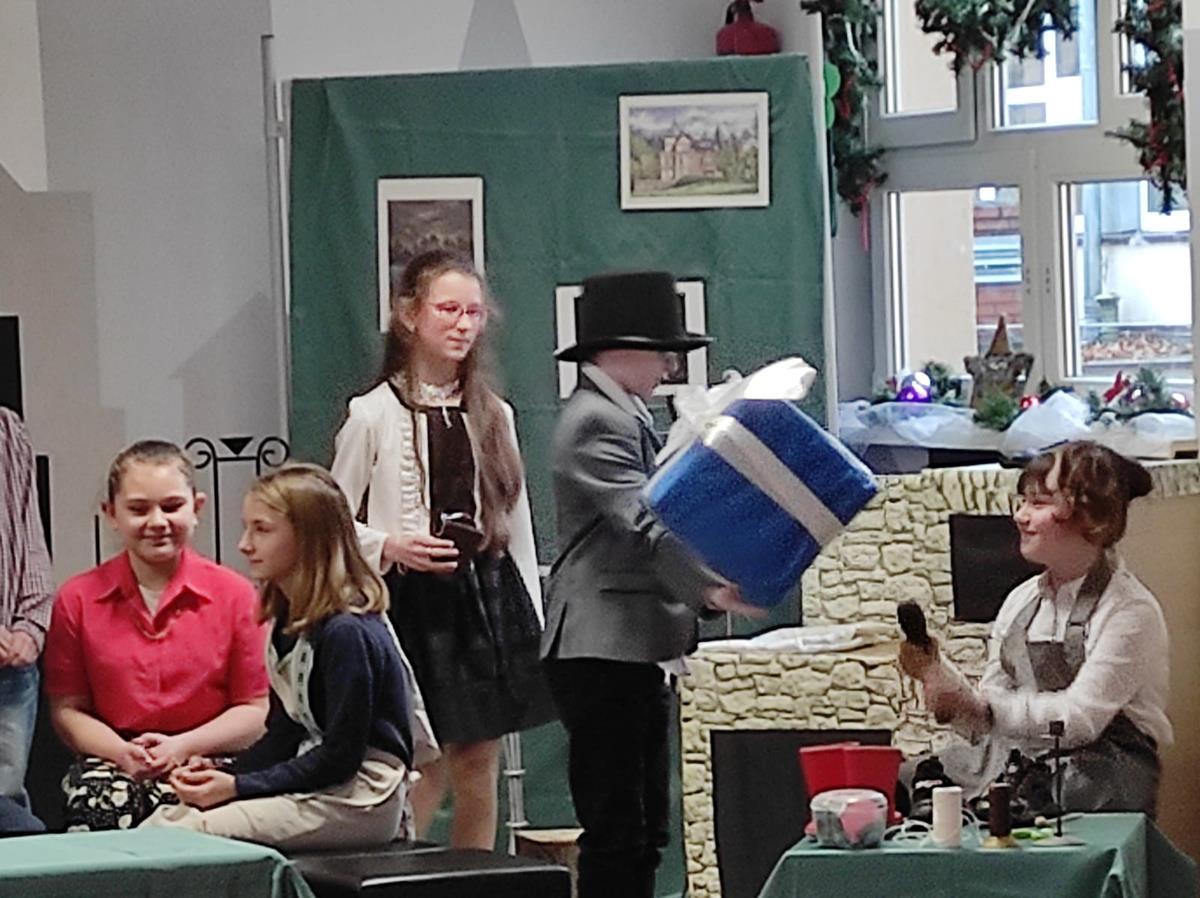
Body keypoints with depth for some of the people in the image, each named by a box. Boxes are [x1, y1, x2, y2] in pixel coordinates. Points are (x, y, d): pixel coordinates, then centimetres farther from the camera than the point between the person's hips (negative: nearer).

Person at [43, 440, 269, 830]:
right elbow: (67, 709, 9)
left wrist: (183, 746, -12)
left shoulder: (235, 594, 4)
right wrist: (121, 752, -12)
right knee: (99, 805, -37)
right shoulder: (78, 600, 8)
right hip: (113, 762, 1)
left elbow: (256, 709, 3)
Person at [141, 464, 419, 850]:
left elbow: (340, 756, -18)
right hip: (311, 786, 9)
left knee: (196, 832, -23)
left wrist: (239, 786, -17)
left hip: (361, 799, -9)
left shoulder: (346, 633, -17)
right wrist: (222, 774, -3)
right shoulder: (289, 622, 12)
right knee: (169, 818, -8)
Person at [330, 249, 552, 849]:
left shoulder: (493, 415, 10)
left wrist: (533, 619, 12)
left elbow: (516, 523, 13)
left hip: (489, 592, 4)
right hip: (414, 598, -4)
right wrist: (388, 547, -18)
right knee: (425, 767, -8)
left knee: (478, 764, 6)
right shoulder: (374, 415, -4)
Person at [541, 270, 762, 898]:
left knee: (643, 832, 11)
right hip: (602, 650, -11)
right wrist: (712, 589, -34)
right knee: (615, 831, -10)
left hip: (634, 649, 11)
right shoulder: (596, 422, -12)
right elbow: (643, 524, -24)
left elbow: (659, 513, 26)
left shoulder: (625, 416, 20)